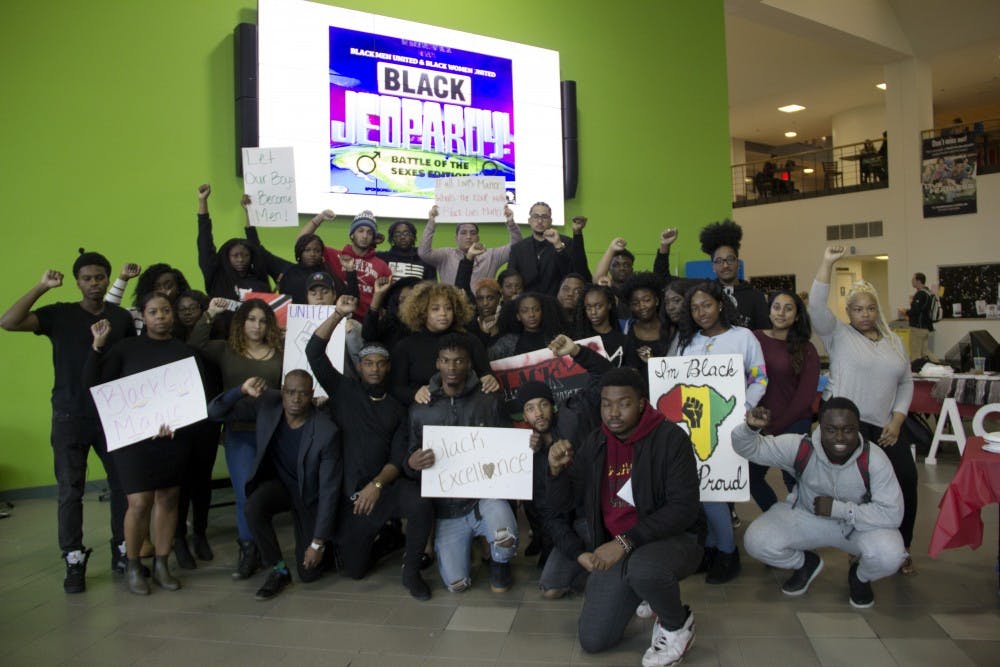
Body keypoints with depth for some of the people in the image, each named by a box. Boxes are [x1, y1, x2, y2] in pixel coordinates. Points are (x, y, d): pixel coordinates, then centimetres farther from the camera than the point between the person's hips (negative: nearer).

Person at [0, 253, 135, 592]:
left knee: (123, 483, 7)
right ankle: (75, 562, 14)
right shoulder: (59, 314, -2)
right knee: (70, 490, 3)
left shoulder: (122, 317, 3)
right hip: (69, 416, -1)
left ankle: (123, 552, 22)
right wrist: (41, 287, -14)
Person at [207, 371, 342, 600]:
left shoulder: (327, 432, -27)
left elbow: (329, 490, -21)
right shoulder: (267, 403, -18)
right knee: (254, 507, -33)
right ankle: (279, 570, -9)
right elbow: (214, 412, -14)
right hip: (277, 483, 3)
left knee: (308, 574, -5)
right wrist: (242, 390, -34)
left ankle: (324, 549, 31)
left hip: (308, 495, -2)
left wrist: (318, 543, -19)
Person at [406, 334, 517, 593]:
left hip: (485, 495, -1)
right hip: (446, 507, 2)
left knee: (505, 538, -33)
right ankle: (472, 539, 32)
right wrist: (412, 464, -17)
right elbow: (411, 458, 8)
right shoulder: (420, 409, 1)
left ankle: (499, 563, 8)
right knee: (457, 584, -3)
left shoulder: (488, 400, -2)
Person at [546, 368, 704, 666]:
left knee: (643, 568, -39)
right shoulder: (593, 444, 0)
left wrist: (626, 541, -29)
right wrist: (556, 469, -20)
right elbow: (562, 503, 1)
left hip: (673, 538, -5)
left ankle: (678, 624, -4)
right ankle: (654, 591, 24)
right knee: (592, 640, -1)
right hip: (615, 547, 5)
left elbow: (684, 508, -22)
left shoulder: (670, 438, -16)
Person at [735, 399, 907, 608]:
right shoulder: (800, 448, -23)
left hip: (860, 524, -1)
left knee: (889, 555, -32)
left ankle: (860, 578, 9)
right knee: (756, 541, -21)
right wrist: (751, 427, -42)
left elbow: (892, 514, -26)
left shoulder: (874, 459, -26)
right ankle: (805, 564, 14)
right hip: (806, 517, 1)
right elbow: (748, 448, -19)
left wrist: (838, 508, -27)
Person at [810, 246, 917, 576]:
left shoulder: (893, 340, 14)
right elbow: (816, 305, -15)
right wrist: (827, 262, -20)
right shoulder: (838, 334, 1)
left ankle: (899, 548, 18)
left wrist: (897, 421, 2)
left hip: (886, 425, 4)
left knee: (906, 479, -2)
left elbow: (906, 382, 14)